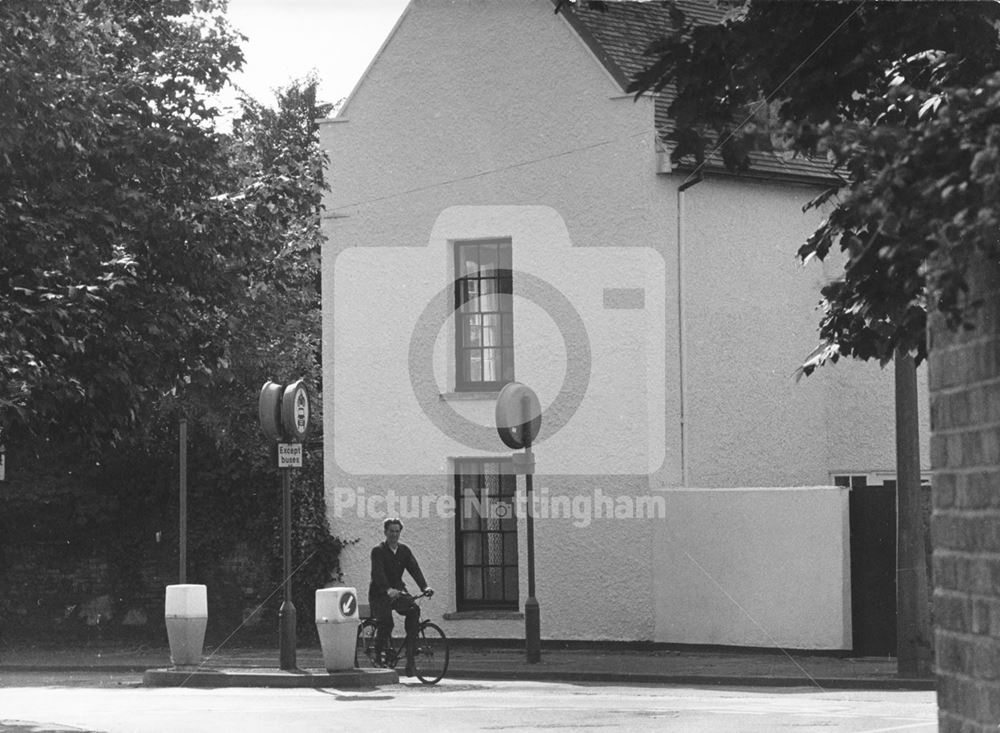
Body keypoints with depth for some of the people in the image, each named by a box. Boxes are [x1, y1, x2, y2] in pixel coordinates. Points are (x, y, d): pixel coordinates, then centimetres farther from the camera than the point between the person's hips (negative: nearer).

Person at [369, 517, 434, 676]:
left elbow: (414, 569, -5)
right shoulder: (378, 551, -8)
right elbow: (378, 572, -23)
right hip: (380, 594, -4)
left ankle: (410, 657, -23)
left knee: (413, 609, -25)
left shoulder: (404, 550, 8)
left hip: (398, 591, 4)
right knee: (386, 623, -26)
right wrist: (388, 590, -41)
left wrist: (424, 586, -23)